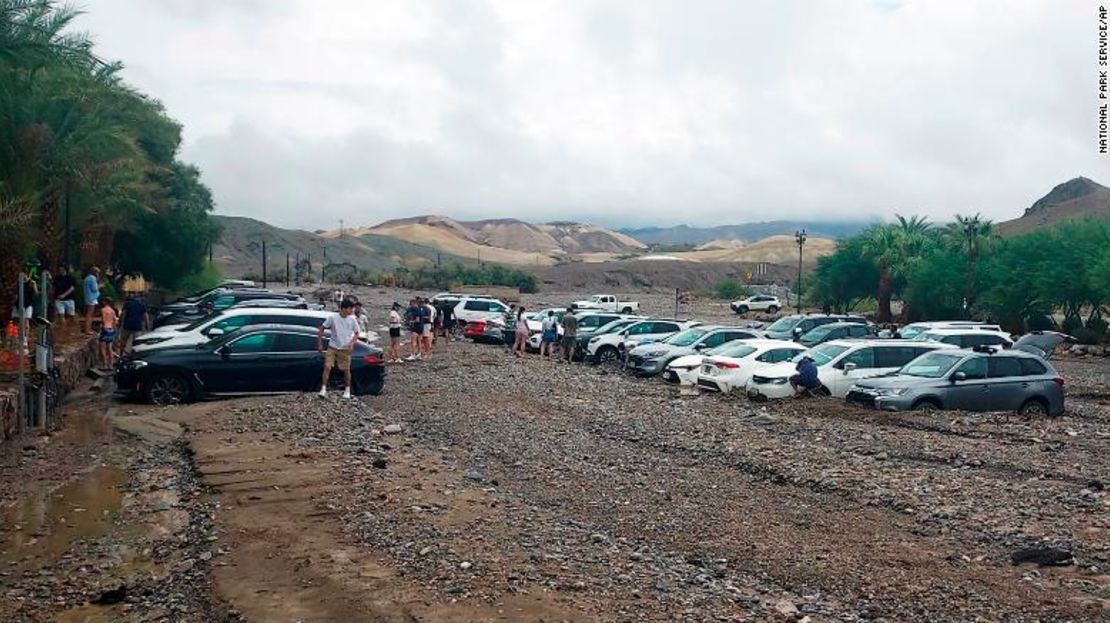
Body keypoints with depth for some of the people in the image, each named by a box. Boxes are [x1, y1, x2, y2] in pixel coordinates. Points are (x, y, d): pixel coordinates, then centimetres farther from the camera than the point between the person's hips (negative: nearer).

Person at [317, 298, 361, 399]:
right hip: (332, 348, -1)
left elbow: (356, 334, 7)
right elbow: (321, 329, -1)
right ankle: (323, 389, -5)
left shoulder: (352, 320, -4)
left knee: (346, 370, 7)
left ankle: (347, 390, 23)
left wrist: (352, 343, -10)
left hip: (345, 349, 1)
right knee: (327, 367, -10)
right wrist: (319, 344, -3)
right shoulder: (332, 317, -10)